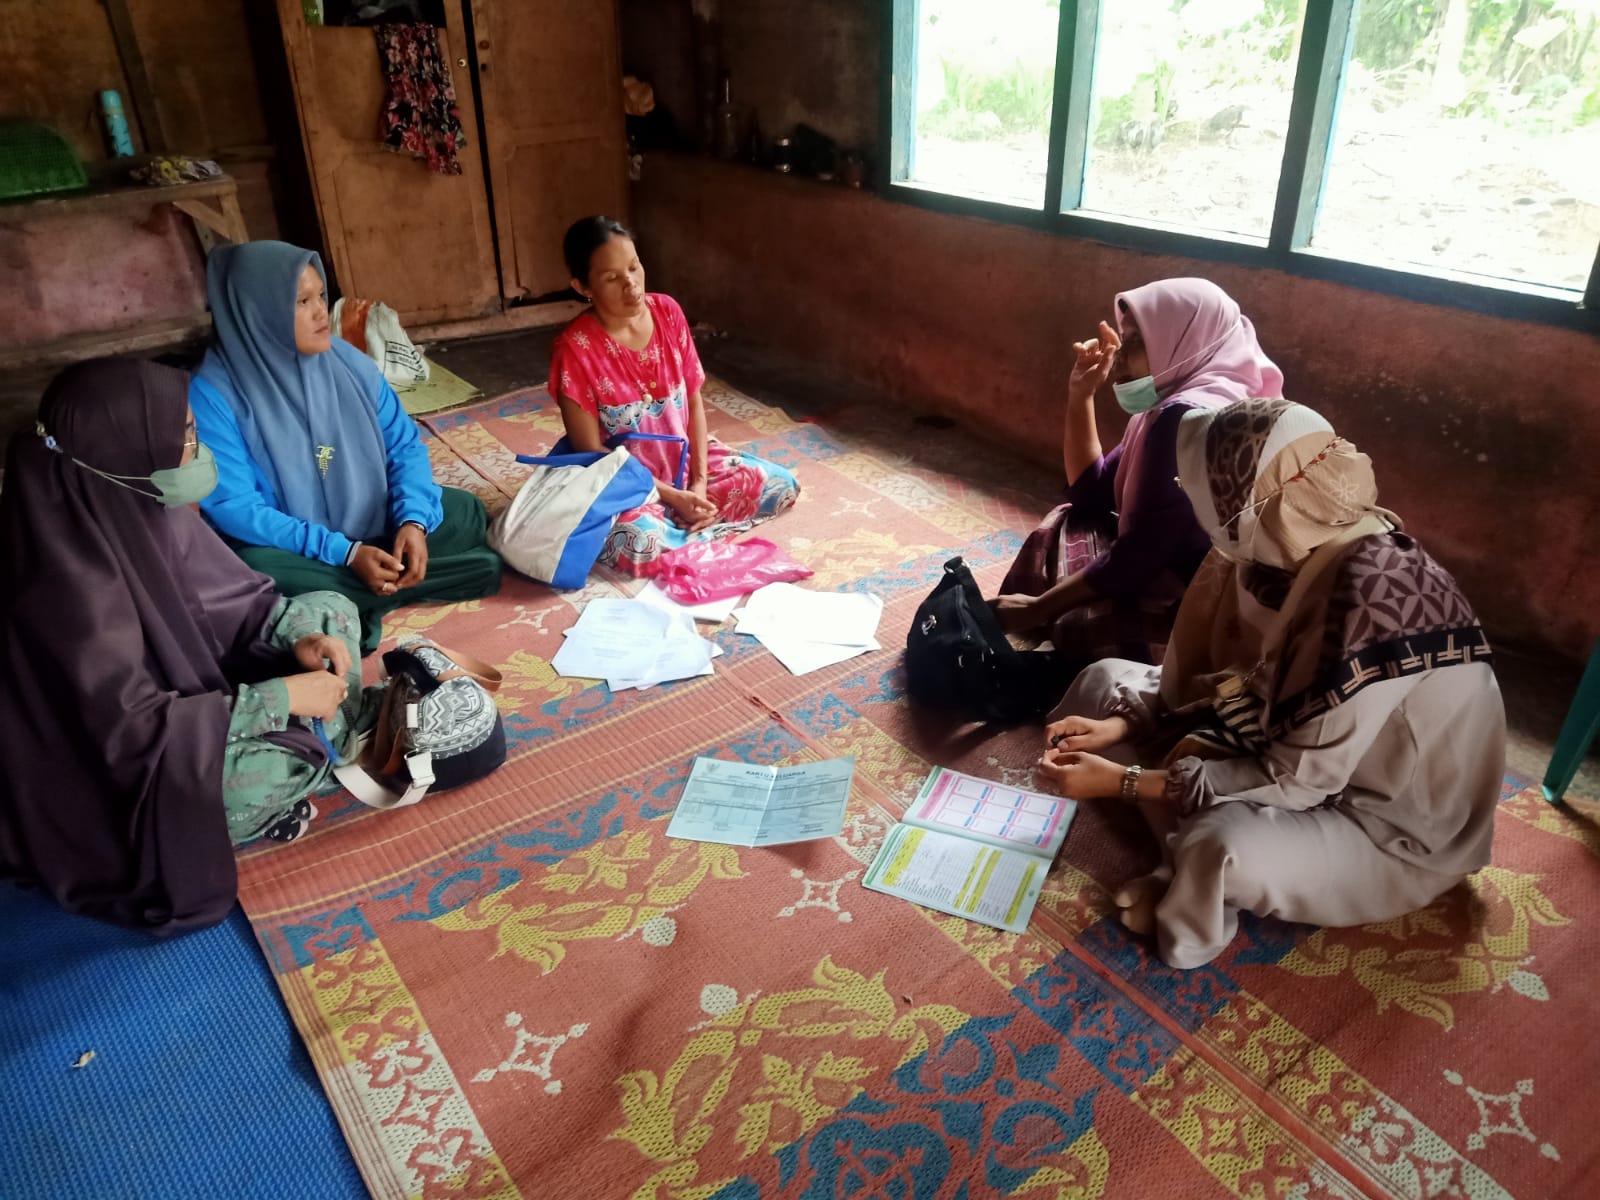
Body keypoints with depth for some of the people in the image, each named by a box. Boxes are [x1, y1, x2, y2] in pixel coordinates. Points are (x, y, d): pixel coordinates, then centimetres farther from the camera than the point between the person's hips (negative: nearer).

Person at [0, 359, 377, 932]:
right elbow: (135, 729, -31)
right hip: (121, 763, -8)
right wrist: (280, 697, -27)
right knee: (290, 755, -29)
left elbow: (227, 595, 1)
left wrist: (296, 639, -16)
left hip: (181, 687, 8)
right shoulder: (70, 584, -35)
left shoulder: (140, 505, -13)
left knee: (331, 612, 1)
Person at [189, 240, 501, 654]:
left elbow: (404, 444, -1)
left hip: (373, 526, 5)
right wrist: (343, 553, -30)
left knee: (466, 514, -7)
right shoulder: (213, 392, -18)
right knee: (260, 573, -36)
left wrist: (413, 520, -21)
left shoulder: (348, 360, -5)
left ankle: (360, 600, -15)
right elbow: (232, 507, -22)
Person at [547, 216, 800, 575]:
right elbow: (590, 451, -17)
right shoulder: (575, 348, -20)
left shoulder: (668, 312, -6)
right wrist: (672, 497, -20)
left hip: (684, 459, 6)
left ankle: (676, 525, -5)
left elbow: (694, 401, 1)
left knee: (782, 484, -7)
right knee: (639, 545, -36)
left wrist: (700, 481, -10)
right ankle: (698, 531, -4)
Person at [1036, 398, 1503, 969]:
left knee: (1225, 845, -39)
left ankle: (1194, 904, -4)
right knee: (1106, 681, 0)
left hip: (1396, 828, -8)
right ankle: (1191, 869, -1)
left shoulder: (1373, 606, -36)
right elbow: (1244, 681, 3)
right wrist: (1123, 724, -9)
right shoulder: (1301, 546, -11)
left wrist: (1122, 781, -27)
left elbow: (1294, 782, -30)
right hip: (1311, 747, 8)